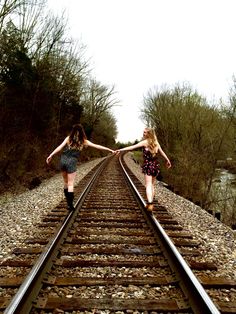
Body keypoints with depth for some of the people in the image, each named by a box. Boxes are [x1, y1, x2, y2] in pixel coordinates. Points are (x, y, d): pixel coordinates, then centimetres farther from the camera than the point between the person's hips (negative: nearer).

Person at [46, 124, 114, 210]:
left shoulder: (68, 138, 7)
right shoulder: (83, 141, 4)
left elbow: (60, 147, -3)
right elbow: (97, 146, 5)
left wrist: (51, 155, -1)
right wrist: (110, 150, 10)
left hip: (63, 160, 3)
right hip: (71, 162, -3)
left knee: (66, 183, 18)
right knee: (70, 184, 3)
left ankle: (69, 202, 25)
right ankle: (70, 205, 0)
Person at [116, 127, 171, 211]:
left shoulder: (145, 142, -6)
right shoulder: (156, 143, 10)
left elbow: (132, 147, -12)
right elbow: (162, 153, 19)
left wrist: (121, 150, -10)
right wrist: (168, 161, 33)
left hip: (148, 165, -5)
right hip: (156, 165, 5)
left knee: (148, 185, -6)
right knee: (152, 185, 15)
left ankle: (150, 204, -19)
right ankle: (150, 203, 20)